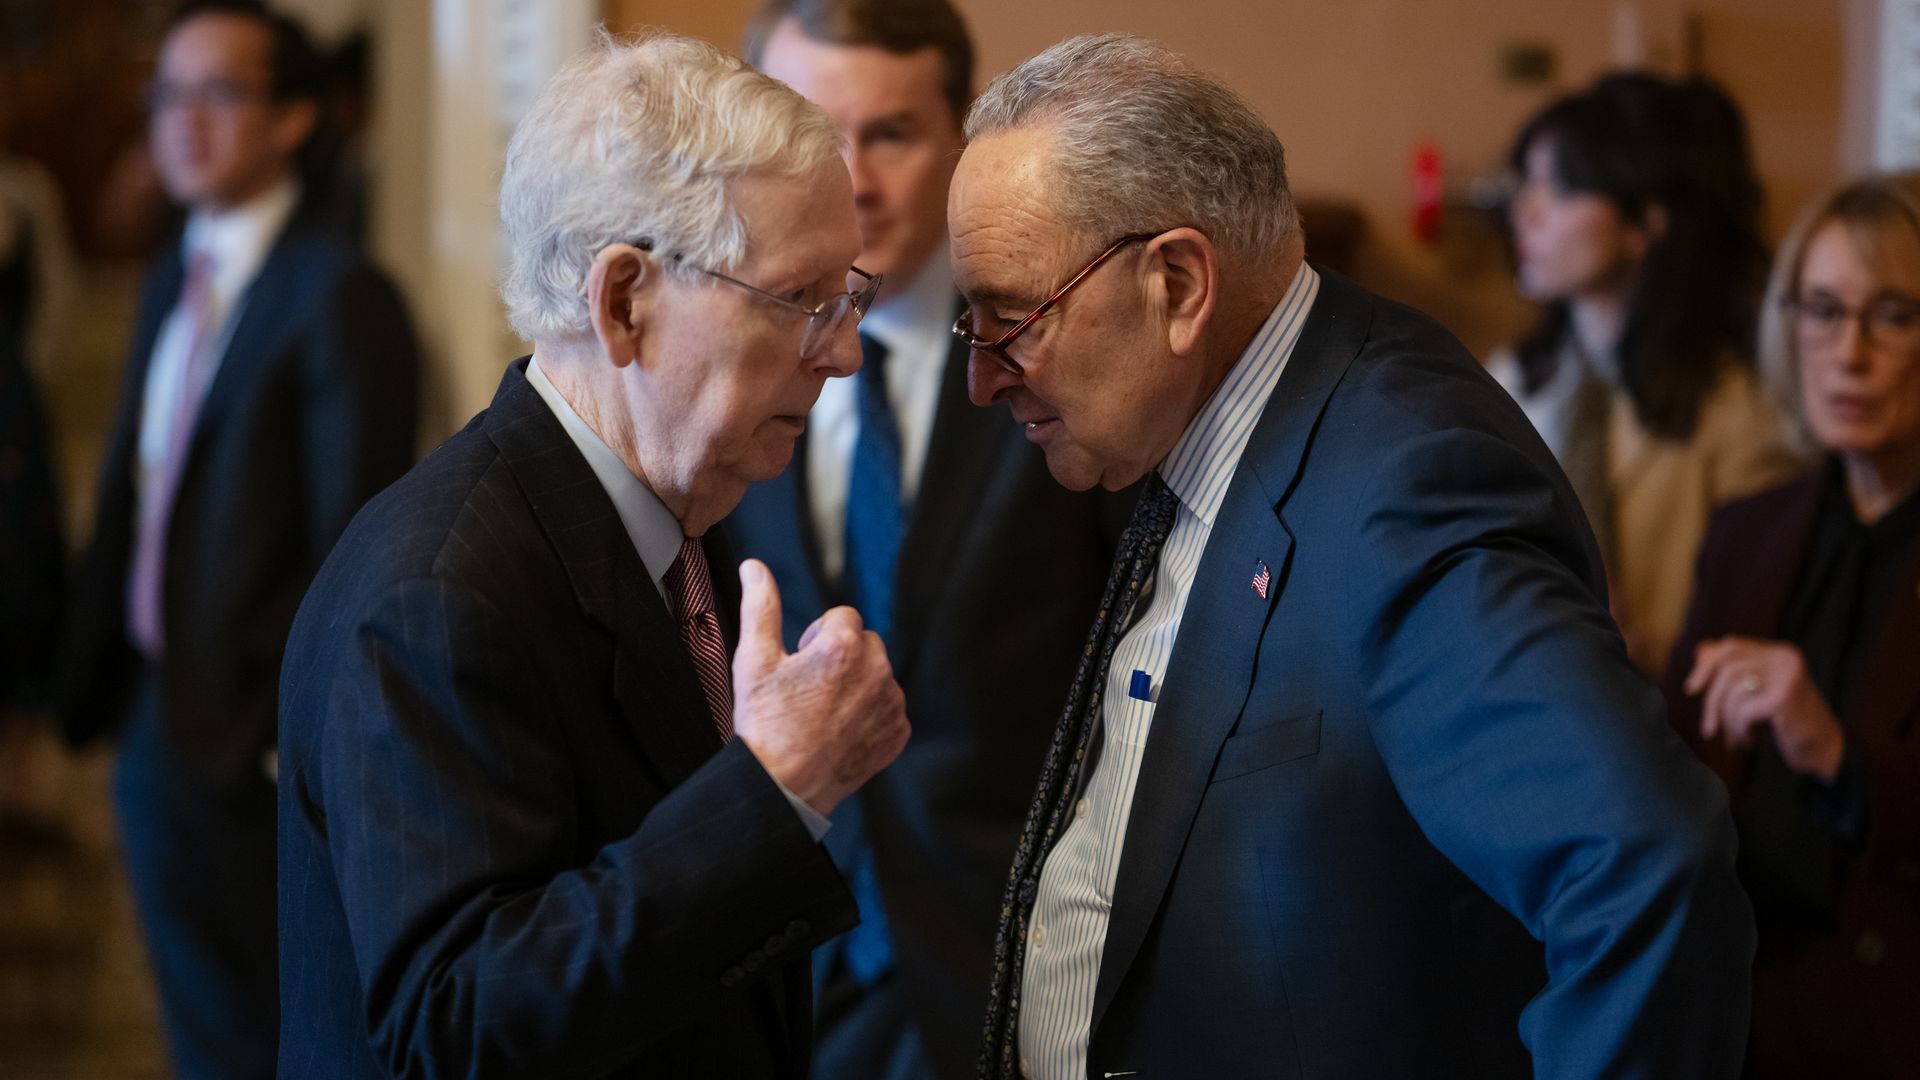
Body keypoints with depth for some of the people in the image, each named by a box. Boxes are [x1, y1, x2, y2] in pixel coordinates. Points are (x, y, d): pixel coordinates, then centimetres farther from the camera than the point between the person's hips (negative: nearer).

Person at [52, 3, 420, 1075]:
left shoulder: (339, 297, -14)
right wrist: (92, 678, 11)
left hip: (257, 743, -8)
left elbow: (354, 548, -17)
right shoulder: (176, 281, 13)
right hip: (160, 725, 8)